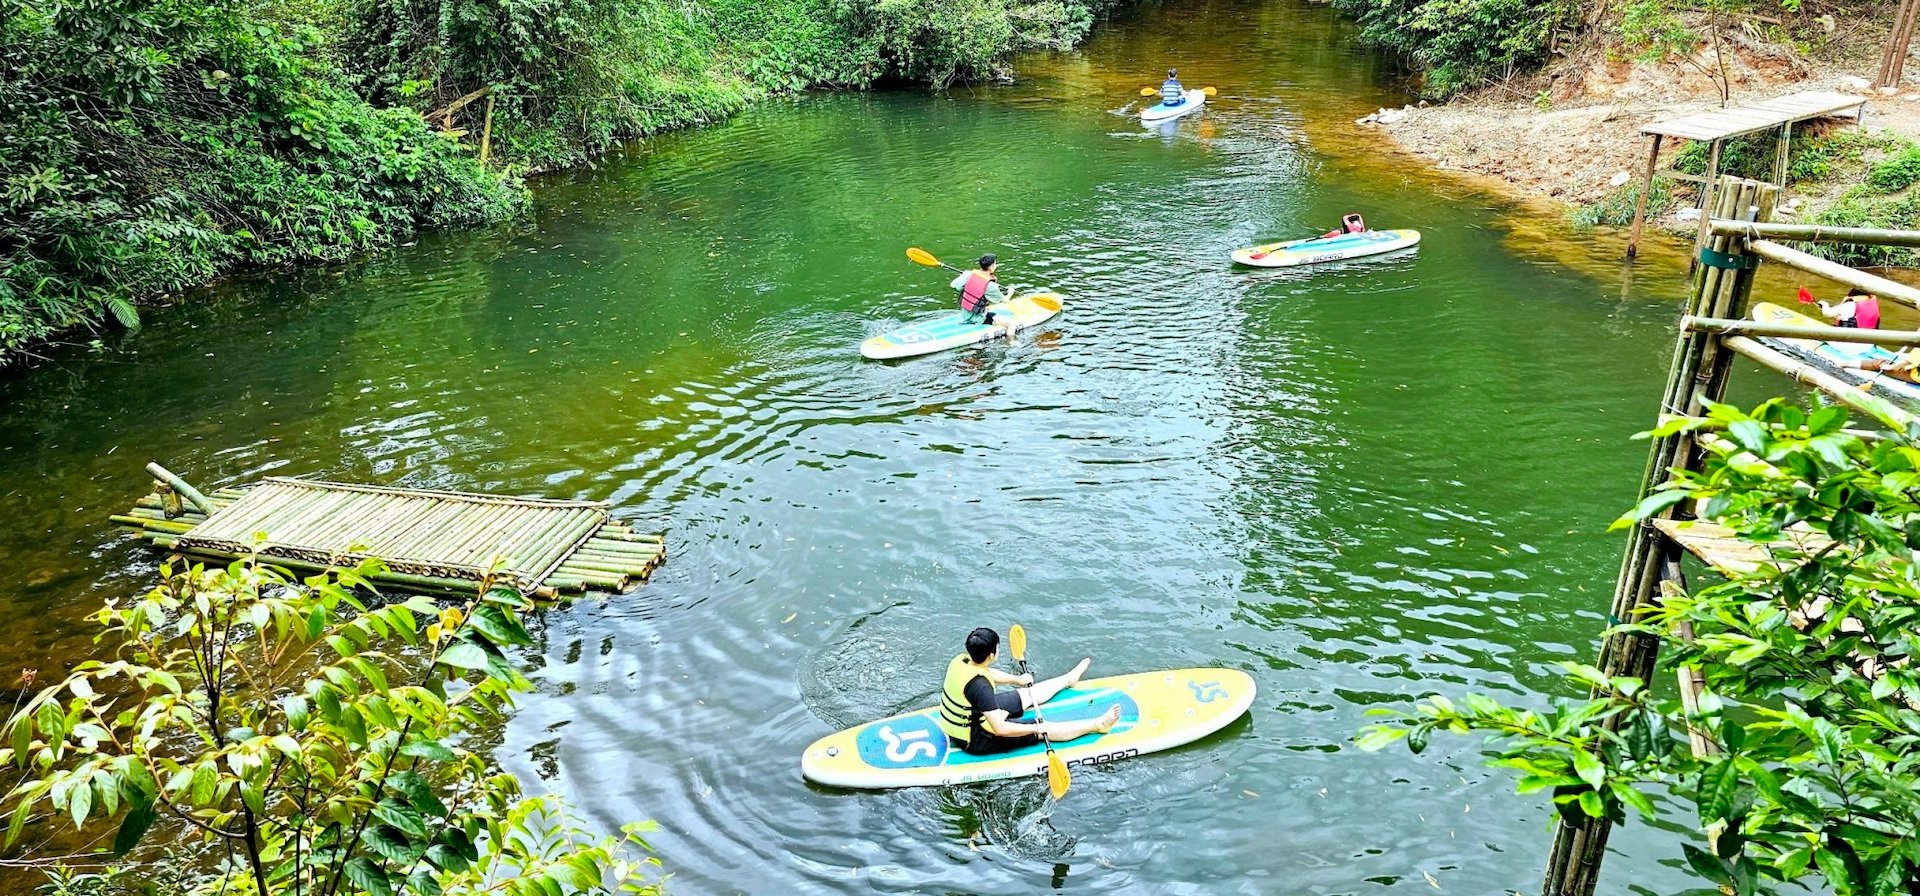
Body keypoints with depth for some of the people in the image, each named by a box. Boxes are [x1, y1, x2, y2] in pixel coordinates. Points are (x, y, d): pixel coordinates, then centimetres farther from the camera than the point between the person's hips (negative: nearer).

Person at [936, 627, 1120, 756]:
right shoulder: (979, 685, -37)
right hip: (975, 741, -8)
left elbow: (988, 673, 15)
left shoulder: (961, 660, -10)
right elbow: (1000, 729, -35)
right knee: (1044, 728, -1)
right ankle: (1098, 725, 10)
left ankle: (1069, 679, 44)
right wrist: (1036, 729, -24)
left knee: (1029, 695, 21)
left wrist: (1017, 679, 24)